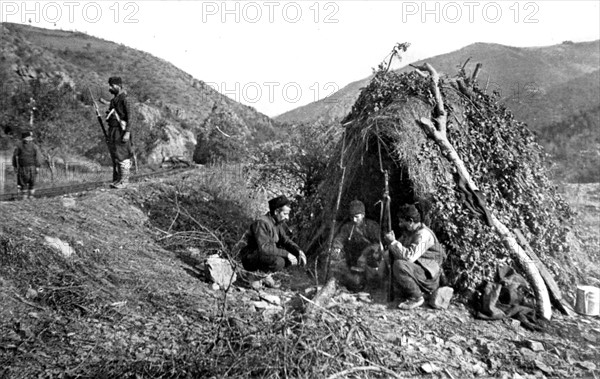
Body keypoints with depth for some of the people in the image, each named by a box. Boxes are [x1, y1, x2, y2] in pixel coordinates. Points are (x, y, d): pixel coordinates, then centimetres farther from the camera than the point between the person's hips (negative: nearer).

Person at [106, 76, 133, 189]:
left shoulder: (123, 99, -10)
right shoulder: (114, 99, 17)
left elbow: (129, 116, -16)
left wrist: (127, 132, -23)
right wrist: (110, 134, 20)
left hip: (121, 131, -9)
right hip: (113, 130, 9)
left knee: (122, 157, -7)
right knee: (114, 157, 11)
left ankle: (123, 181, -3)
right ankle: (117, 179, 18)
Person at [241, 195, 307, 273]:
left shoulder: (278, 223, 5)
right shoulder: (261, 223, -23)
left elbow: (285, 240, 6)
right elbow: (264, 248, -32)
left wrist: (299, 251, -13)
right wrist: (286, 254, -30)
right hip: (251, 259, -9)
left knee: (295, 255, -1)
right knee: (278, 262, -35)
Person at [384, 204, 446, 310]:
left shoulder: (423, 234, -21)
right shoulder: (408, 231, 8)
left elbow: (410, 256, -33)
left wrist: (393, 242, -23)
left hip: (429, 276, -10)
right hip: (416, 270, 10)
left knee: (399, 265, -30)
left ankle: (416, 297, -13)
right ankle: (407, 292, 10)